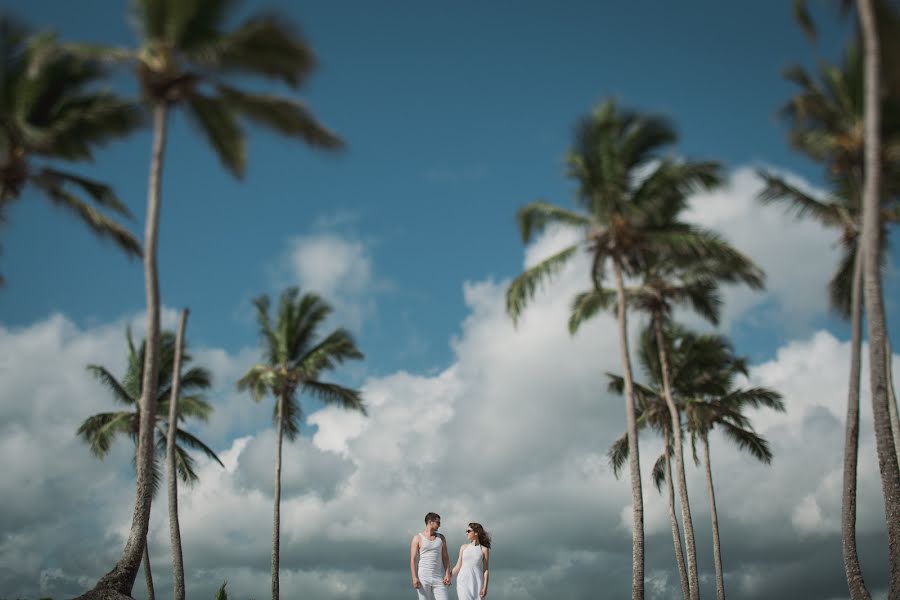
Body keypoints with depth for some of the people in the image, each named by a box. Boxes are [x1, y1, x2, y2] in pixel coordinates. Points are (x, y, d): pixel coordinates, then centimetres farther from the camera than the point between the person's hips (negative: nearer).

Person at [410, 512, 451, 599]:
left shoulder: (441, 538, 11)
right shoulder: (417, 538, -1)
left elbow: (445, 557, 9)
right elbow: (413, 559, -6)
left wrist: (447, 574, -5)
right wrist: (414, 578, -17)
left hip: (438, 578, 3)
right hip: (423, 578, -3)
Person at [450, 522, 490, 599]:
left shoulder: (484, 550, 3)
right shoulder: (464, 547, 10)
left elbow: (485, 570, 1)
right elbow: (458, 567, 13)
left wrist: (485, 587, -7)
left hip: (477, 583, -1)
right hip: (463, 582, 1)